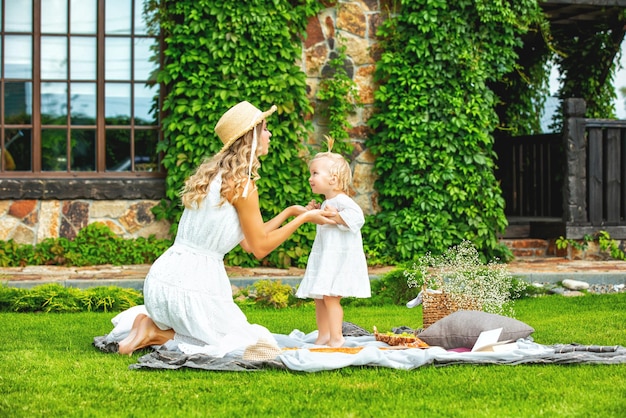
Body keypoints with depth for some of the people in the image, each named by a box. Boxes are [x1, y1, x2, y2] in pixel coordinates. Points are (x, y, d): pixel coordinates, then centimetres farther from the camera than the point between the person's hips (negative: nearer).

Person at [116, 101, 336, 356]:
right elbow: (260, 247, -4)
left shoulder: (213, 173, 15)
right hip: (194, 284, -9)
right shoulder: (241, 184, -13)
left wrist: (289, 212, 23)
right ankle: (159, 335, -5)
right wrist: (303, 218, 3)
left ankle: (154, 328, 8)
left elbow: (248, 241, 18)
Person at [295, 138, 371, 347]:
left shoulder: (342, 201, -13)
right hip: (324, 258, 10)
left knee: (330, 297, -14)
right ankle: (323, 336, 19)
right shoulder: (325, 203, 17)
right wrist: (314, 213, 18)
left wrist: (336, 216, -28)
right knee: (319, 298, 11)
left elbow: (357, 217, -27)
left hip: (340, 258, -10)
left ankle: (336, 337, -10)